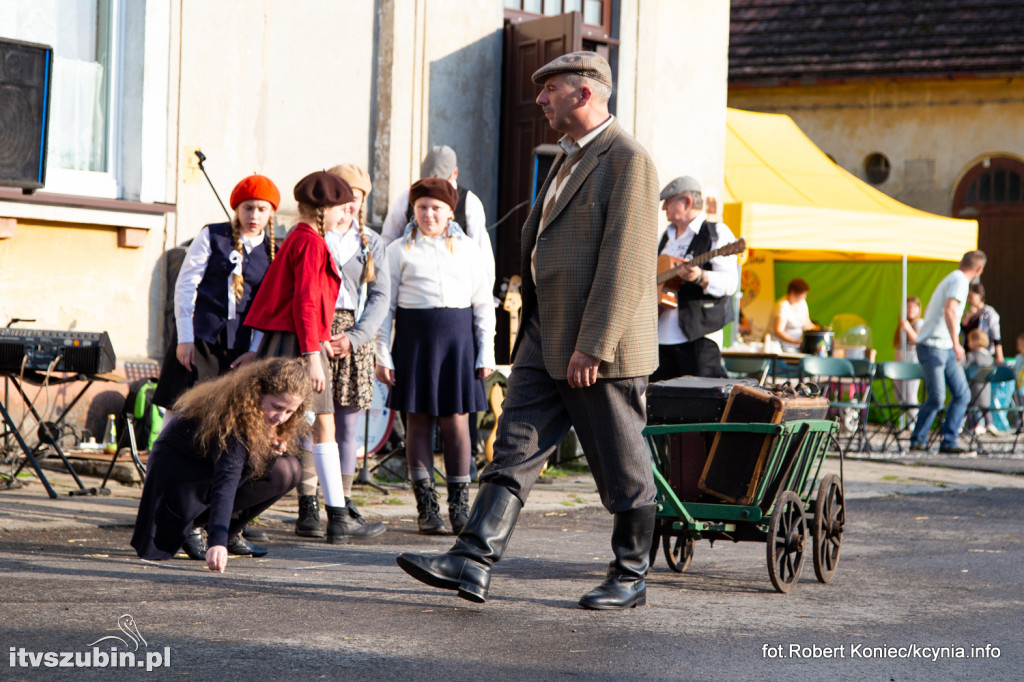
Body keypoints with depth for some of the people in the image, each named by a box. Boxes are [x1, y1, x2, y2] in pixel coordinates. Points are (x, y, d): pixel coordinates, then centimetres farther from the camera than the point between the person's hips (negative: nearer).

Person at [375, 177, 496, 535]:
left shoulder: (467, 249, 10)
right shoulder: (400, 250, 6)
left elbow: (483, 304, 11)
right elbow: (385, 305, 5)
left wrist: (486, 352, 5)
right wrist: (383, 355, -2)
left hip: (457, 335, 1)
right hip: (414, 335, -1)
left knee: (456, 419, -3)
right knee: (418, 420, 0)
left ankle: (460, 504, 6)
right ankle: (426, 507, 7)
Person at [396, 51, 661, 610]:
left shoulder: (628, 160, -13)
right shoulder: (569, 159, 19)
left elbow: (624, 264, -19)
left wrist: (592, 348, -22)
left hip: (603, 343, -9)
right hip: (546, 337, 9)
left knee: (621, 468, 3)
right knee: (515, 449, -1)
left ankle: (630, 576, 16)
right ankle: (472, 563, -7)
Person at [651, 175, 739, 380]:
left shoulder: (717, 232, -3)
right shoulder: (666, 237, 22)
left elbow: (730, 282, -14)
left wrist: (700, 277, -31)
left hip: (698, 335, -7)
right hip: (661, 337, 7)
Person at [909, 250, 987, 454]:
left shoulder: (951, 279, 20)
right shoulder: (960, 280, -9)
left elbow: (927, 311, 28)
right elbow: (949, 311, -25)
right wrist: (956, 344, -28)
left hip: (946, 349, 10)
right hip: (933, 347, -10)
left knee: (962, 394, 2)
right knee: (937, 396, -13)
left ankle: (949, 442, 3)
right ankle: (918, 441, 0)